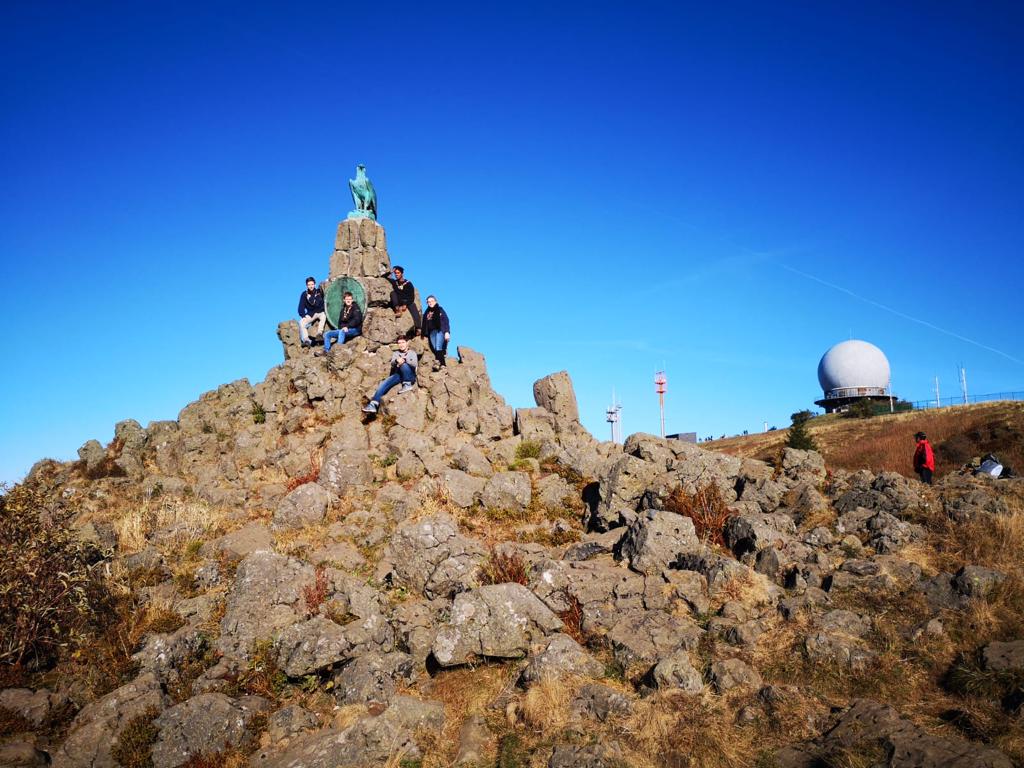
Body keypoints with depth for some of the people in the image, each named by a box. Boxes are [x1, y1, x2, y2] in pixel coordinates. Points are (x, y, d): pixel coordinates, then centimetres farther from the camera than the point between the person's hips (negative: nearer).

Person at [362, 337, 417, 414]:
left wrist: (404, 360, -23)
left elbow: (414, 364, -3)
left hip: (410, 377, -3)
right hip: (398, 375, 3)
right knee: (385, 383, -25)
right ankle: (373, 404, -37)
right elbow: (392, 364, 5)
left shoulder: (412, 353, 16)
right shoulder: (396, 353, 24)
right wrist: (396, 361, -20)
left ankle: (407, 385, -25)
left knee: (404, 365, -34)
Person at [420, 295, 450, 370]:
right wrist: (425, 335, 13)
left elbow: (445, 321, -3)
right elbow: (424, 325, 21)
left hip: (440, 331, -5)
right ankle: (442, 364, -11)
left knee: (438, 347, -21)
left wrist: (447, 332, -15)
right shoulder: (426, 313, 21)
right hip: (431, 332, 5)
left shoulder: (440, 310, 7)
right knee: (435, 349, -7)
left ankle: (439, 362, -33)